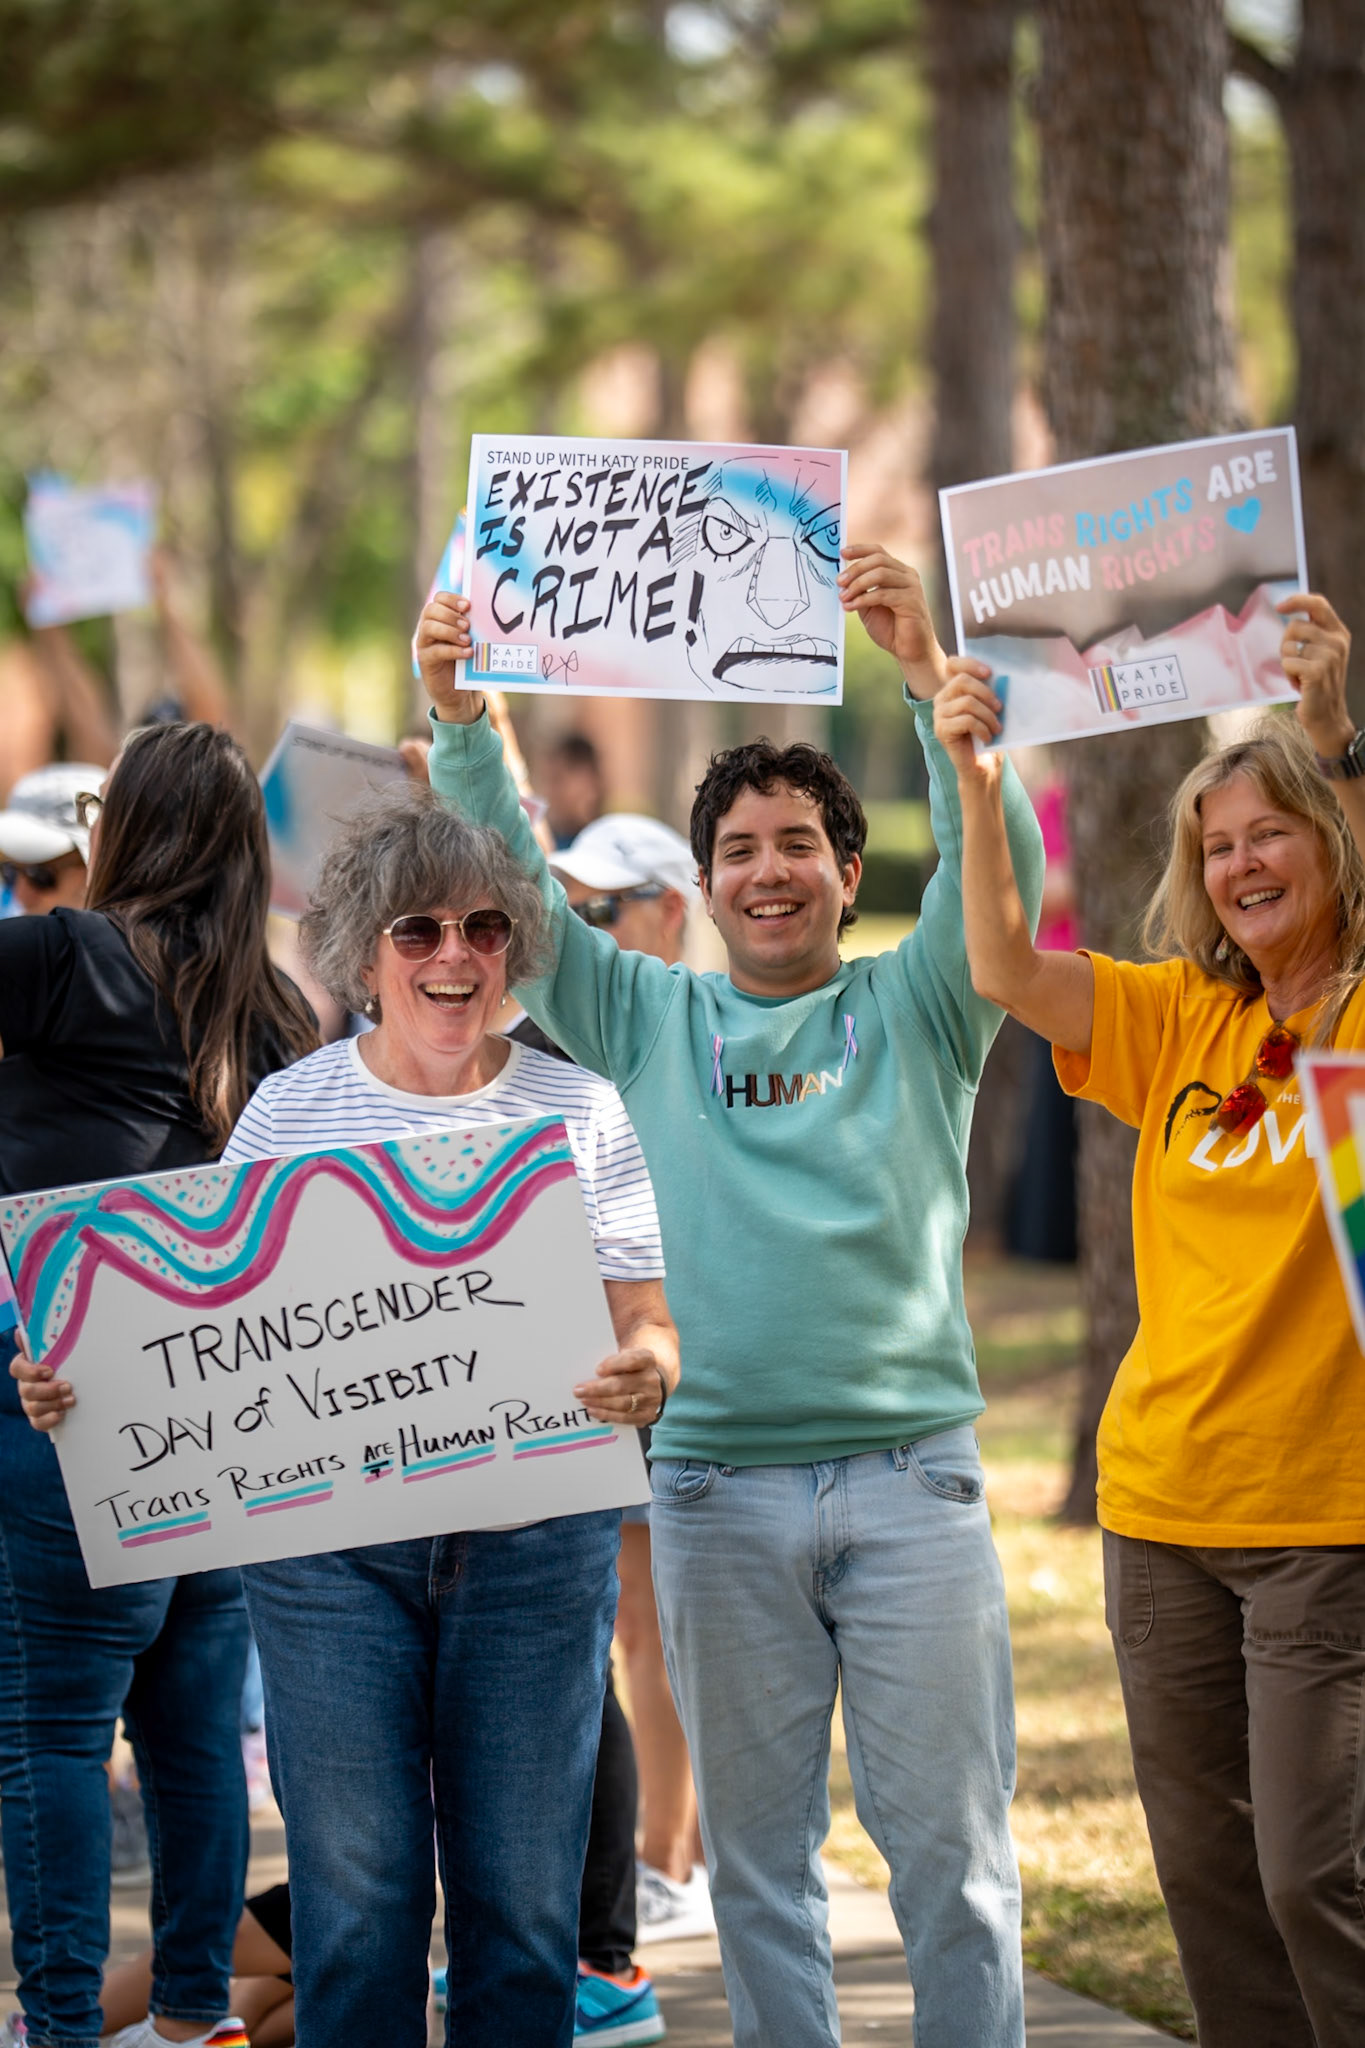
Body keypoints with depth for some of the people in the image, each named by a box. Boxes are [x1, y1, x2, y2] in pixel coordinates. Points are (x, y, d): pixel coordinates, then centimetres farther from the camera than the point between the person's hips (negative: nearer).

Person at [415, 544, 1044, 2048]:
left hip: (909, 1474, -1)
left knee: (947, 1842, 1)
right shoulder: (648, 1021, 11)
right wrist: (460, 725, -14)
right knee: (754, 1849, 7)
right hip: (717, 1486, 2)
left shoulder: (913, 1009, 5)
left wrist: (929, 673, -24)